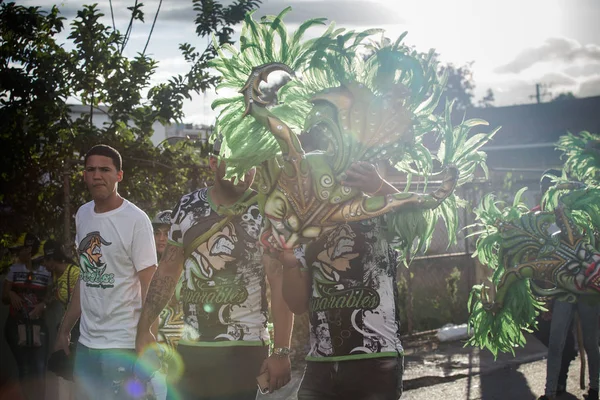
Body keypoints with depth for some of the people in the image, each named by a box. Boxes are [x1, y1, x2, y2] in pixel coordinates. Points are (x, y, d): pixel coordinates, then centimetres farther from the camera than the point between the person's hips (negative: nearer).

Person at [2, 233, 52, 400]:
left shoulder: (45, 273, 2)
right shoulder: (14, 269, 3)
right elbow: (4, 298, 8)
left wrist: (42, 304, -9)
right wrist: (11, 294, -14)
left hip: (38, 325, 0)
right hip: (16, 324, 1)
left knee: (39, 367, -4)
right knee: (24, 367, 6)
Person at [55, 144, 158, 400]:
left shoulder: (136, 220, -11)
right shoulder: (82, 215, 8)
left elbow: (149, 287, -12)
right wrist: (65, 330, 14)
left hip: (123, 344, -6)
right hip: (86, 341, 6)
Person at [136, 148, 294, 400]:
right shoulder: (188, 206, 4)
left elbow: (280, 284, -10)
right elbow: (168, 271, 9)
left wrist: (281, 351, -15)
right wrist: (144, 329, 4)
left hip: (244, 350, -4)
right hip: (189, 348, 4)